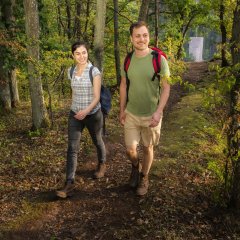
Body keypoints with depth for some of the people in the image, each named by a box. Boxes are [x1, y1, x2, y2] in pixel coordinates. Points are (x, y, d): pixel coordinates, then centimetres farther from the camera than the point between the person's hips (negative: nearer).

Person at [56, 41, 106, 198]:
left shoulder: (95, 72, -14)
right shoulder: (71, 72, 2)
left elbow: (97, 97, -18)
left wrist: (86, 110, -34)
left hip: (93, 114, -3)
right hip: (75, 115, 3)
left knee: (97, 141, 19)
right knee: (72, 148, -7)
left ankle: (102, 164, 47)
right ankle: (69, 183, -8)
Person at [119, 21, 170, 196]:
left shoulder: (159, 59, -13)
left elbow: (166, 88, -12)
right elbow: (123, 86, 7)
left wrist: (158, 112, -20)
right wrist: (122, 110, 8)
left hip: (151, 115, -2)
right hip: (131, 114, 2)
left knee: (148, 148, 13)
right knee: (130, 149, 3)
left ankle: (144, 178, 36)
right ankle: (136, 167, 38)